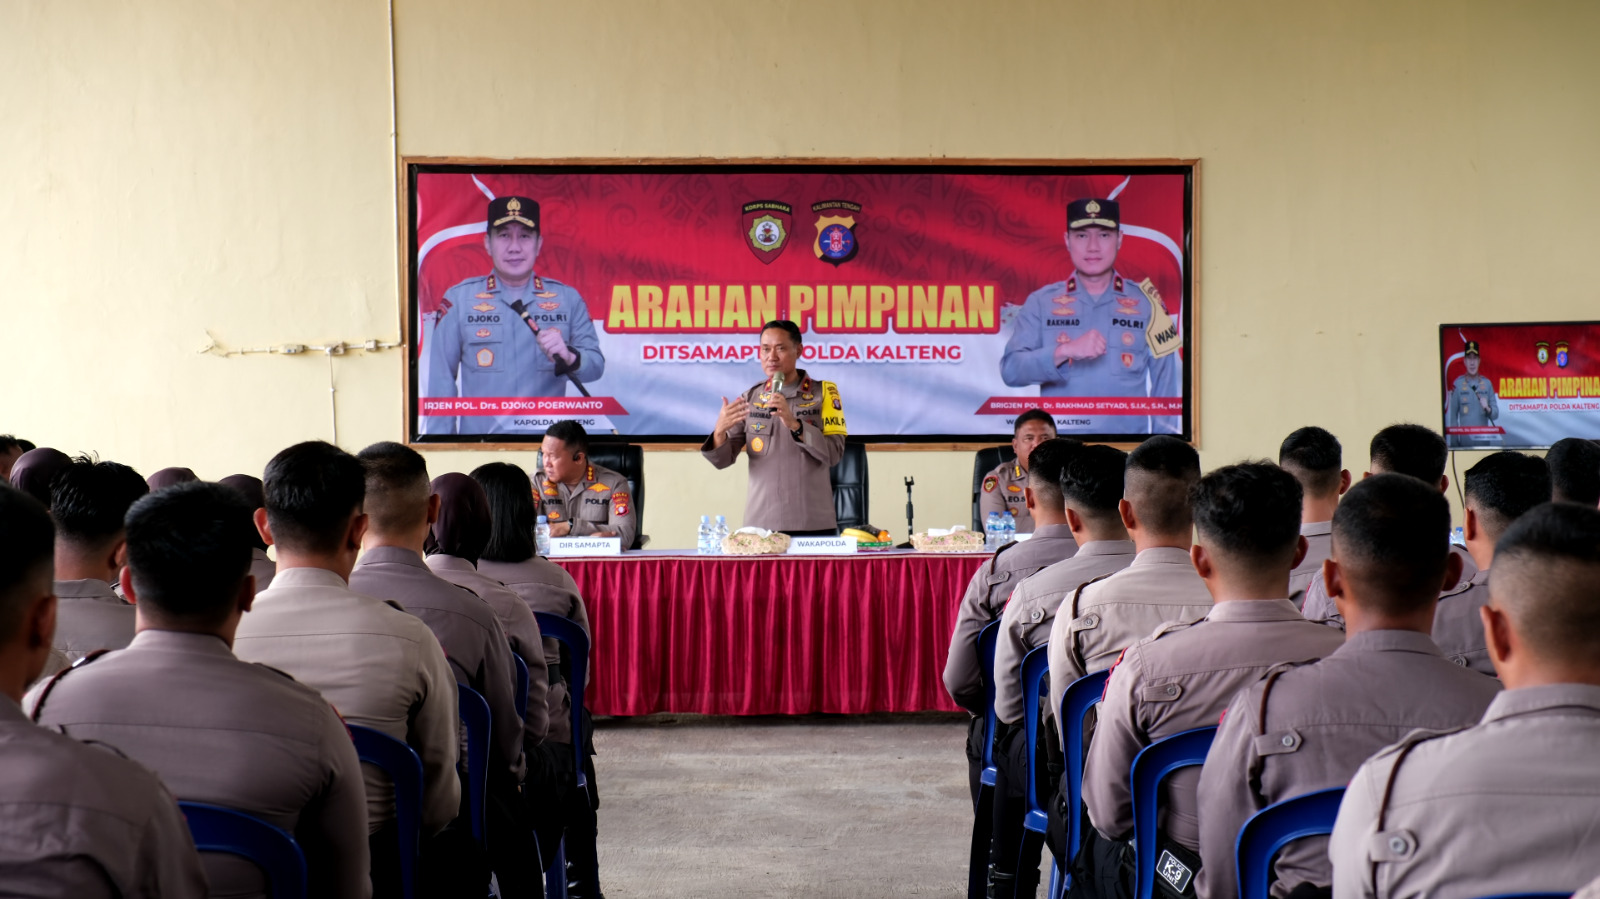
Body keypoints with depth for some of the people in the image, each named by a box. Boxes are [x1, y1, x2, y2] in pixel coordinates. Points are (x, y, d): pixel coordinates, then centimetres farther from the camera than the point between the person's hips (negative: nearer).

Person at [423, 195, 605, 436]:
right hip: (478, 443, -2)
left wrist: (569, 357, -15)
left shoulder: (568, 298, 11)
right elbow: (441, 382, 5)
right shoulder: (458, 299, 7)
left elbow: (596, 366, 6)